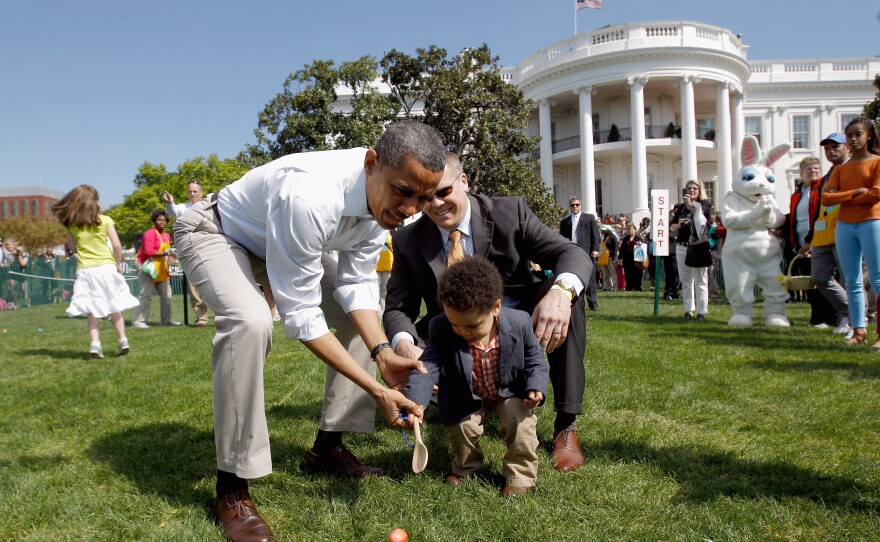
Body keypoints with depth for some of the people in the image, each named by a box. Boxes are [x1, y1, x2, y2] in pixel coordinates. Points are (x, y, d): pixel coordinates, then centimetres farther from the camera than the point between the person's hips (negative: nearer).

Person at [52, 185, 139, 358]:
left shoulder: (71, 225, 3)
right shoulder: (105, 220, -2)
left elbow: (72, 248, 8)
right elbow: (117, 245, -5)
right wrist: (118, 263, 8)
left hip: (85, 270, 1)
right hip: (106, 267, -1)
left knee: (91, 309, 5)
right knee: (114, 307, 11)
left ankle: (95, 343, -6)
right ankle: (122, 340, 11)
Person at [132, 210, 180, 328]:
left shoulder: (167, 235, 10)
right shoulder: (150, 233, -13)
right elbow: (149, 251, -22)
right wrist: (165, 253, -30)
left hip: (161, 269, 8)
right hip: (148, 267, -8)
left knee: (166, 295, 11)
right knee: (146, 295, -13)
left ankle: (166, 320, 20)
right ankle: (137, 321, -9)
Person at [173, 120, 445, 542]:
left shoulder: (385, 200, -19)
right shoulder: (309, 197, -42)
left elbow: (356, 284, -12)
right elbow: (300, 314, -36)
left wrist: (382, 353, -26)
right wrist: (375, 389, -36)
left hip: (283, 238, 8)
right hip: (216, 233, -7)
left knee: (364, 317, 3)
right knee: (250, 322, -35)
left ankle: (327, 448, 15)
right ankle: (231, 488, -18)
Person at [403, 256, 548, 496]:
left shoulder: (519, 323, -26)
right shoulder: (441, 329, -27)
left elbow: (534, 362, -11)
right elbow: (427, 368, -34)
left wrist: (535, 388, -29)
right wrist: (414, 403, -50)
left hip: (510, 391, -1)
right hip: (467, 397, 1)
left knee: (521, 420, -23)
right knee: (461, 425, -17)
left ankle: (520, 475, 1)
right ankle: (466, 468, 15)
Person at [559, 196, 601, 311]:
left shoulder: (589, 218, 10)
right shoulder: (564, 222, 15)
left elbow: (595, 235, 3)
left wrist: (595, 249, -7)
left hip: (587, 253, -2)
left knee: (590, 280, -1)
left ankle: (593, 304, 4)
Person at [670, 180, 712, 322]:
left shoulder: (705, 204, 3)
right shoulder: (682, 207, 14)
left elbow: (702, 218, -19)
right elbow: (671, 227, 15)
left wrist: (691, 205, -22)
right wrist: (678, 225, -5)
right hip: (682, 247, 5)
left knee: (700, 281, -3)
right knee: (685, 280, 7)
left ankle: (701, 312, -3)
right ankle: (688, 310, 12)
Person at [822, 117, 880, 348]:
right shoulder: (841, 169, 14)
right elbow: (826, 198, 1)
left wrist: (843, 197, -3)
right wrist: (855, 193, -10)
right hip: (844, 227, 5)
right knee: (852, 282, 5)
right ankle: (859, 330, 10)